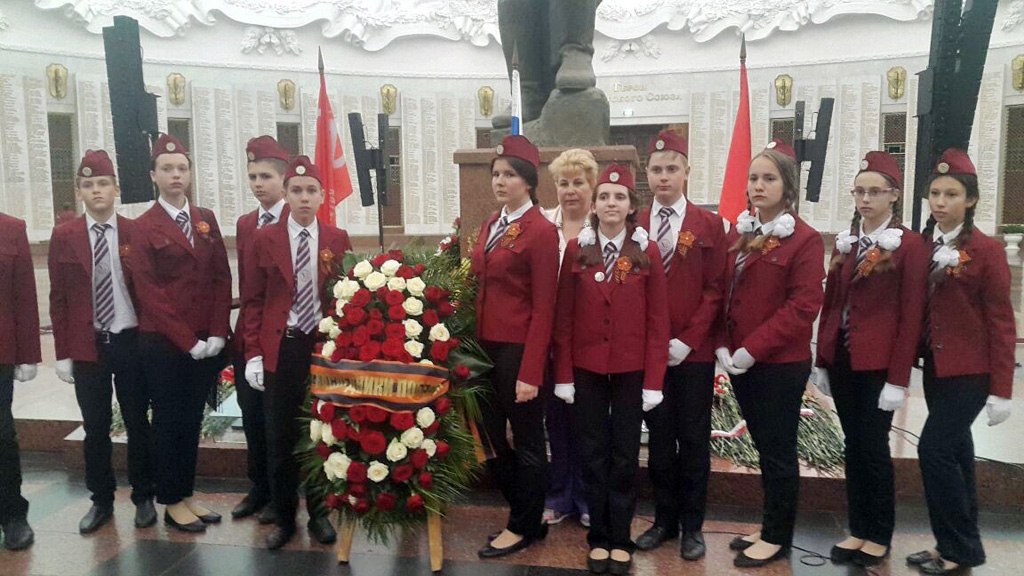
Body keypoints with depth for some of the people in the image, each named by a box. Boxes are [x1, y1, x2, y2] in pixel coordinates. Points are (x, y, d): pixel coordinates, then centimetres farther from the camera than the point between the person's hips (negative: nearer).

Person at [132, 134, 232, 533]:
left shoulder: (206, 220, 10)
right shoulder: (144, 227, -3)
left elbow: (222, 278, 6)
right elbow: (148, 291, -9)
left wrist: (217, 334, -5)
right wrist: (187, 341, -14)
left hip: (206, 342, 4)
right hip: (162, 343, -4)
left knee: (192, 420, 13)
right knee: (168, 421, 7)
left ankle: (187, 495, 25)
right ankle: (172, 504, 19)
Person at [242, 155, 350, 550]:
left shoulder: (338, 240, 4)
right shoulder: (264, 239, 2)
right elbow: (253, 301, 3)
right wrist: (253, 353, -4)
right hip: (280, 349, 0)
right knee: (280, 438, 6)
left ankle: (319, 514, 26)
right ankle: (284, 517, 23)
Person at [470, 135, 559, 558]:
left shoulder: (541, 231, -12)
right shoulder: (490, 226, 11)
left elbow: (543, 308, -15)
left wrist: (530, 372, -17)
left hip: (519, 351, -8)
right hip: (485, 348, 8)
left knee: (527, 442, 8)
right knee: (489, 437, 16)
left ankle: (522, 529, 26)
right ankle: (531, 518, 34)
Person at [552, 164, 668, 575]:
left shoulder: (648, 252, -3)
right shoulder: (576, 250, 0)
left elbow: (657, 321, -3)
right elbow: (564, 317, 1)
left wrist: (653, 381, -7)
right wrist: (563, 374, -2)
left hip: (631, 371, -1)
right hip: (586, 369, 1)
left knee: (625, 455, 9)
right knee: (593, 454, 10)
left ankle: (621, 540, 24)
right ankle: (599, 538, 25)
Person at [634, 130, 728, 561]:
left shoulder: (709, 225, -2)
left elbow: (715, 290, -5)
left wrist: (687, 340, -12)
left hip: (694, 352, -2)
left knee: (694, 439, 8)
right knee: (659, 438, 12)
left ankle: (692, 525, 23)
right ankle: (664, 519, 27)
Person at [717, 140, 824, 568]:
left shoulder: (804, 239, -11)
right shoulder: (738, 232, 10)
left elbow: (803, 306, -17)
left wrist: (753, 348, -19)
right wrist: (722, 344, -2)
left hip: (781, 364, -6)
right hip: (739, 361, 6)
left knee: (778, 451, 6)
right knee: (764, 447, 17)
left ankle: (777, 537, 21)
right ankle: (771, 526, 31)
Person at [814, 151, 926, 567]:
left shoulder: (909, 244, -7)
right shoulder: (845, 241, 10)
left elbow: (911, 316, -10)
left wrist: (898, 378, -13)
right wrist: (821, 361, 9)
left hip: (878, 363, -5)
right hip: (841, 360, 5)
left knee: (874, 447, 4)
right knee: (853, 445, 13)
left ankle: (880, 536, 21)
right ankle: (858, 530, 25)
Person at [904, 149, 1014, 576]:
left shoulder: (986, 250, -10)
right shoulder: (922, 246, 6)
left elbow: (1001, 323, -10)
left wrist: (1001, 389, -12)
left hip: (970, 370, -6)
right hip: (935, 365, 6)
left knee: (934, 449, -10)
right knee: (954, 451, 14)